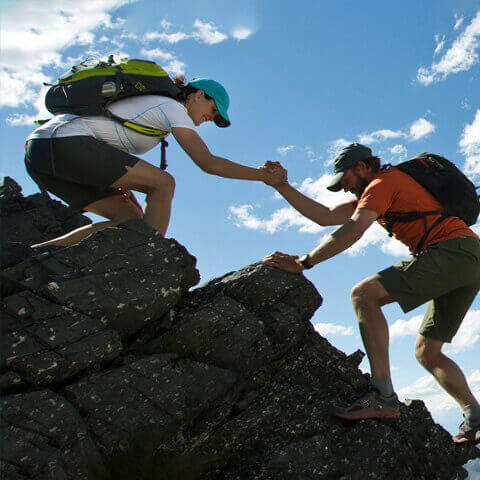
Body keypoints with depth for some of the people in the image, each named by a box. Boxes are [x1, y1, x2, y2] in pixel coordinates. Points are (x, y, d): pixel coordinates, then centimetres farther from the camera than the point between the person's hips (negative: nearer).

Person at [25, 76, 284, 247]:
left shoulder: (151, 104, 27)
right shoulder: (172, 107, 0)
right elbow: (208, 163, -6)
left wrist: (120, 183, 18)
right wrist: (260, 174, 3)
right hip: (66, 144, -9)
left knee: (131, 218, 6)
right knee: (164, 182, -9)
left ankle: (32, 253, 1)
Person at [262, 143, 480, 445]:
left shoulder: (383, 182, -2)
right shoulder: (374, 194, 28)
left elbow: (352, 231, -17)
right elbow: (325, 216, 23)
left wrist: (302, 262, -17)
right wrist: (283, 187, 19)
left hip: (453, 249, -10)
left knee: (364, 294, -19)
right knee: (427, 352, 13)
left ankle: (383, 394, -28)